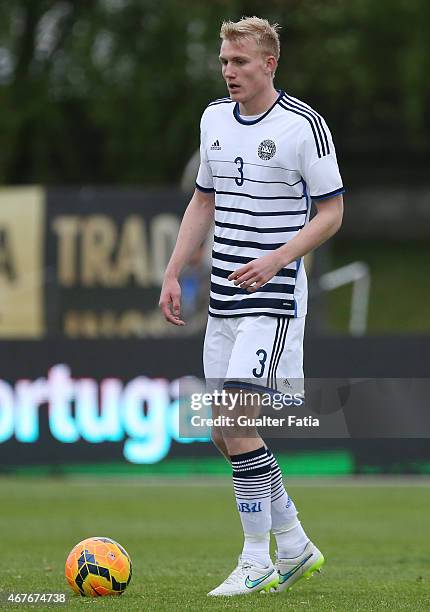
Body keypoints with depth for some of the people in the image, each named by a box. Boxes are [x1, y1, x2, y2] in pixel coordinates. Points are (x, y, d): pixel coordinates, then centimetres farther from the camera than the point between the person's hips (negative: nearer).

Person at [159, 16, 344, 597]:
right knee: (224, 432, 7)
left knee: (237, 423, -16)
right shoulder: (214, 118, 10)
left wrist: (276, 259, -21)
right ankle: (295, 547, 22)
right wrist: (173, 274, 13)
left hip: (275, 297, -7)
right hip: (224, 298, 7)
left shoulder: (303, 125, -10)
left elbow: (331, 211, -7)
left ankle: (257, 562, -6)